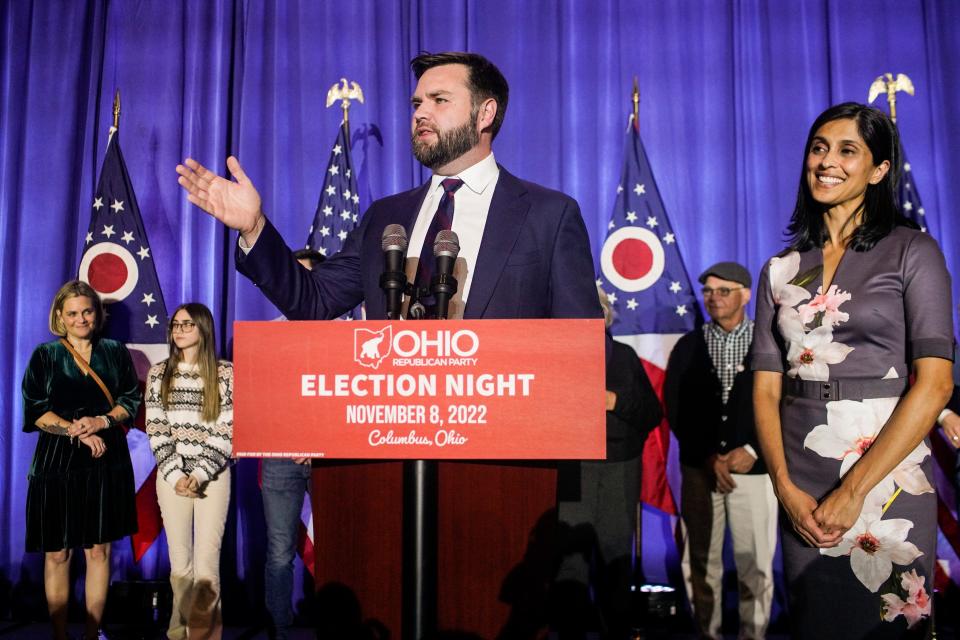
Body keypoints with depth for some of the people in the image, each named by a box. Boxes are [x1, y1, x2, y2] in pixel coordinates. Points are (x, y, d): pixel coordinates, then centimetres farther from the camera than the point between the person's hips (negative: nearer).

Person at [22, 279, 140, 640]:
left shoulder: (115, 352, 9)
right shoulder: (45, 356, 4)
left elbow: (131, 401, 6)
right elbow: (35, 411, -2)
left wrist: (102, 422, -12)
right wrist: (79, 432, -13)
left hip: (107, 463, 1)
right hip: (57, 463, -1)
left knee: (99, 550, 6)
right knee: (57, 553, 5)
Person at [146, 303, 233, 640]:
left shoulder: (225, 373, -1)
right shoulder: (159, 373, 6)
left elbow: (227, 431, -4)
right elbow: (156, 430, 2)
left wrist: (199, 474, -12)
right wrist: (176, 475, -8)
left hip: (214, 475, -2)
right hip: (171, 476, 2)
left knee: (206, 565, -4)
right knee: (179, 562, 7)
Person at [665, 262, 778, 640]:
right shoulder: (688, 347, 7)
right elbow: (675, 410, 3)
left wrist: (752, 451, -10)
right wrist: (709, 456, -6)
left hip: (754, 468, -1)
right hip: (699, 468, 2)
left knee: (755, 564, 3)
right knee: (701, 561, 6)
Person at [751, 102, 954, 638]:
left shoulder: (911, 251, -1)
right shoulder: (782, 269, 9)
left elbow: (935, 383, -11)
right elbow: (766, 389, 5)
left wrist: (854, 490, -16)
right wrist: (785, 486, -9)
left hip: (885, 478, -3)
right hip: (801, 487, 3)